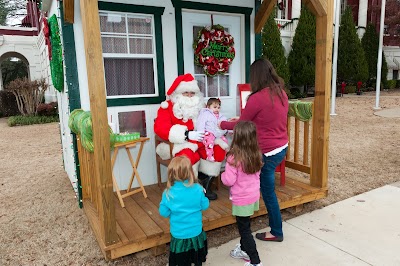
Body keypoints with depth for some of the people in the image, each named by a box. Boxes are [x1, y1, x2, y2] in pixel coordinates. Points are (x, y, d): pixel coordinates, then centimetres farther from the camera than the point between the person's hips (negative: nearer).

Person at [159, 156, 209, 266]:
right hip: (196, 232, 1)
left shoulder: (168, 193, -20)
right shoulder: (197, 189, -18)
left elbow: (164, 213, -10)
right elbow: (205, 205, -5)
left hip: (179, 235, -1)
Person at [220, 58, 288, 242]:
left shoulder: (257, 98, -21)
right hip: (282, 147, 8)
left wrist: (223, 124, 12)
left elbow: (240, 125, -7)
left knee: (268, 192, 9)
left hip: (268, 152, -7)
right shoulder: (281, 93, 3)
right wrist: (242, 120, 21)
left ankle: (276, 232, 26)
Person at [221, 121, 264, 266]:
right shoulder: (256, 155, -6)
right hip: (254, 195, 7)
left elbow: (229, 181, -21)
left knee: (244, 229, 9)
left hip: (242, 199, -7)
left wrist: (223, 175, -2)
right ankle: (244, 249, 44)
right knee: (244, 225, 25)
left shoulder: (234, 158, -26)